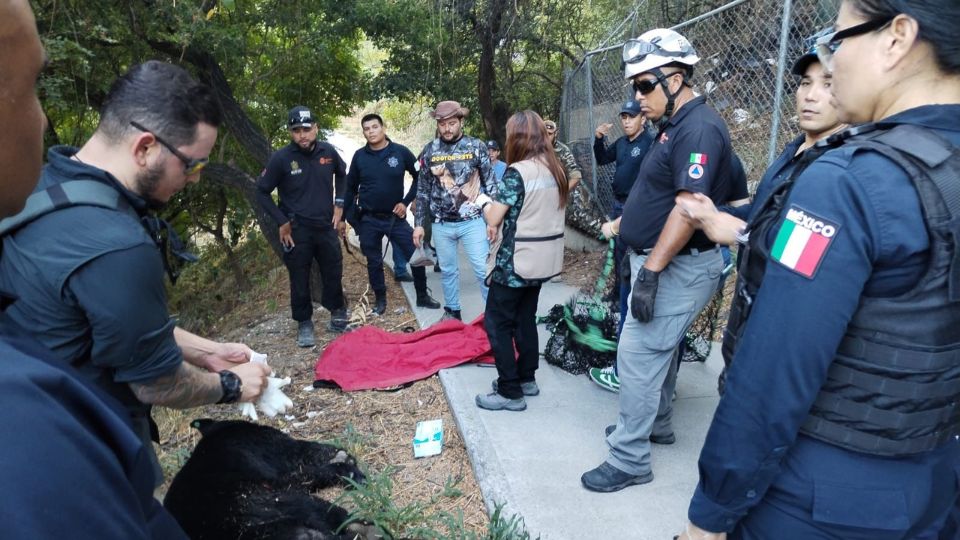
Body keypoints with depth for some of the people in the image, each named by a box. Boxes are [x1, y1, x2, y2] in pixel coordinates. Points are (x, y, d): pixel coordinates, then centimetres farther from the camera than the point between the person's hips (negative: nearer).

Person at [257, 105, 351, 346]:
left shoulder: (328, 151, -3)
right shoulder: (281, 158, -13)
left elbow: (341, 174, 18)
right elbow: (262, 192, -4)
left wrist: (339, 203, 9)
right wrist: (282, 222, -7)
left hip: (326, 225, 3)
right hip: (296, 230, -3)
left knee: (334, 272, 12)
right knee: (299, 279, 7)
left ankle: (337, 312, 32)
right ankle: (304, 323, 23)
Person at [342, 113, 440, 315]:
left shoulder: (400, 152, -6)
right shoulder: (359, 156, -2)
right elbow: (350, 188, 7)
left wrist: (406, 201, -4)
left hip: (396, 217, 0)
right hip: (369, 220, 1)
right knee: (374, 262, 10)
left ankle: (422, 296, 20)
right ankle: (380, 300, 28)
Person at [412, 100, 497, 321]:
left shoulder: (476, 147, -4)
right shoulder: (430, 150, 2)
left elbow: (490, 183, -1)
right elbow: (422, 190, 8)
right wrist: (419, 224, 6)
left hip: (472, 222, -2)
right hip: (441, 225, 3)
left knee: (483, 269, -1)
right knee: (447, 270, 13)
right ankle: (452, 311, 29)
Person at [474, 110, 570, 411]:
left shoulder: (517, 172, -18)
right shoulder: (555, 169, 7)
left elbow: (493, 218, -14)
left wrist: (483, 200, 6)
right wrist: (501, 226, 9)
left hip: (515, 261, -8)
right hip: (542, 259, 8)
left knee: (497, 323, 2)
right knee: (525, 318, 19)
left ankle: (510, 392, 6)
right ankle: (526, 379, 29)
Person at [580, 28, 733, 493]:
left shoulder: (698, 128, -19)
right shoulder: (675, 126, 13)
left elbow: (688, 207, -27)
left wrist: (649, 272, -27)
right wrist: (623, 224, 24)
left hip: (676, 268, -10)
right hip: (660, 260, 10)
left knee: (638, 355, -6)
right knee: (658, 348, 21)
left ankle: (628, 461, 6)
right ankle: (656, 424, 38)